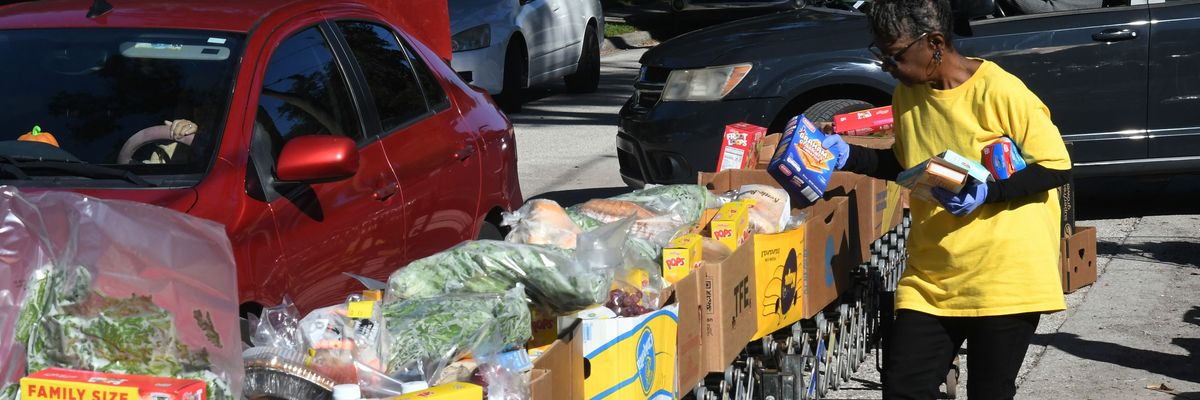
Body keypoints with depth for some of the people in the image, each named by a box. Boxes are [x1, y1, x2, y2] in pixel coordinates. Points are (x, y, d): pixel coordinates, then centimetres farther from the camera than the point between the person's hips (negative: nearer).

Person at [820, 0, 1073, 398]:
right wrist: (848, 155, 6)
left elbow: (1057, 167, -12)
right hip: (929, 279, 6)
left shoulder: (1000, 92, -16)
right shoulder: (907, 94, 6)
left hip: (1003, 279, -6)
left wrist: (986, 192, -23)